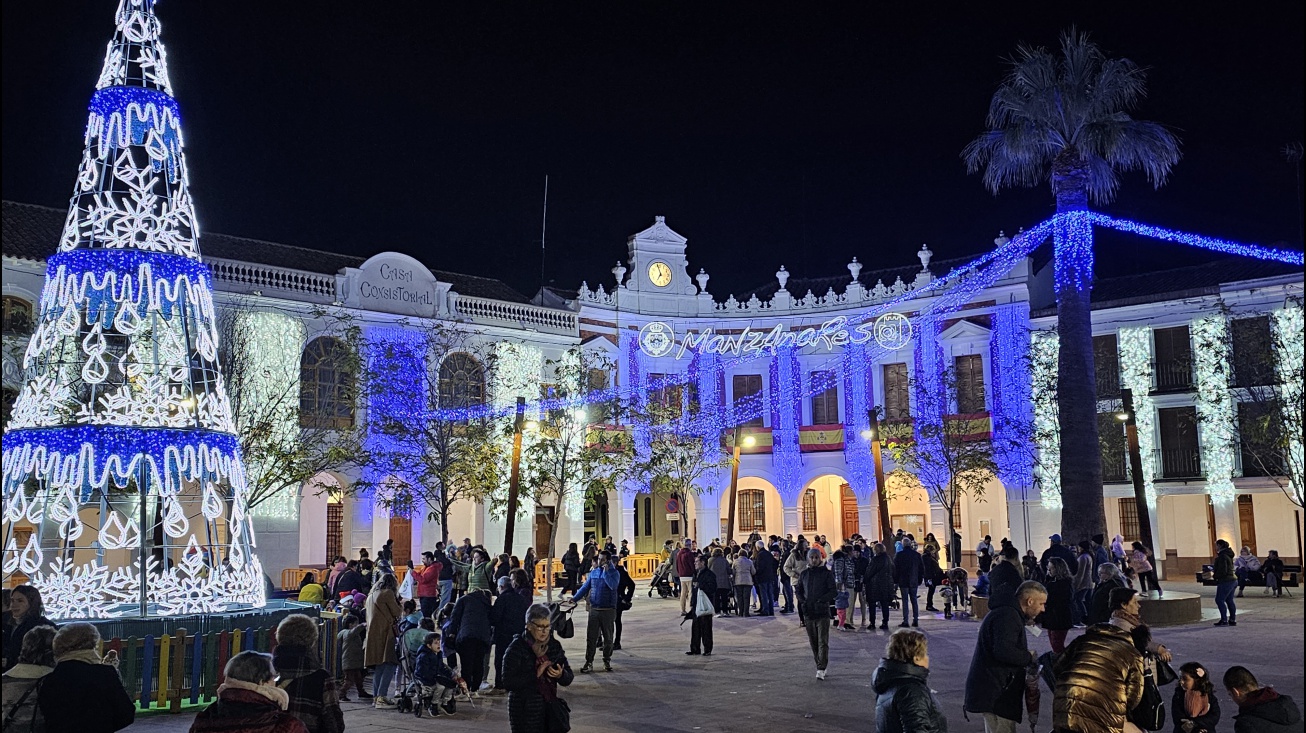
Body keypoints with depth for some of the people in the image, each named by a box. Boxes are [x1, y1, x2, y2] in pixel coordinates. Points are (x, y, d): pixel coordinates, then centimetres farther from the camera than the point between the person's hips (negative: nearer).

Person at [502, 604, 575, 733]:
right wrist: (535, 674, -22)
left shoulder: (554, 646, 5)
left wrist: (561, 675, -17)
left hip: (549, 707, 4)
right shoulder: (517, 648, -9)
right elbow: (508, 682, -16)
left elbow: (568, 679, 6)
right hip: (524, 711, -4)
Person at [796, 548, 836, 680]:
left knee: (823, 642, -8)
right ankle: (820, 666, 20)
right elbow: (798, 590, 17)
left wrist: (821, 600, -17)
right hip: (809, 613, 4)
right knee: (813, 643, 9)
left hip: (823, 612, -4)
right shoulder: (804, 574, 11)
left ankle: (821, 669, -9)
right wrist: (802, 601, -1)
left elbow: (833, 591, -5)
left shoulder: (827, 573, 0)